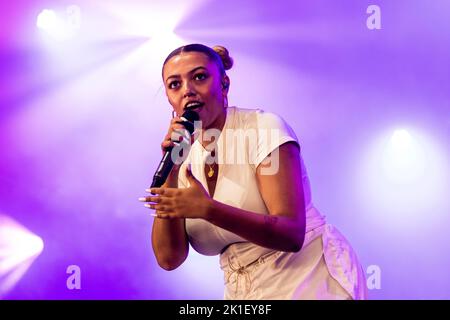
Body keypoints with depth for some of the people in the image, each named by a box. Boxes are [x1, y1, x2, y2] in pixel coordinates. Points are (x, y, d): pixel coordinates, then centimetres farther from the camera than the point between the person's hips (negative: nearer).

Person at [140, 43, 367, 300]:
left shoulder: (263, 127, -10)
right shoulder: (186, 162, 4)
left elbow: (291, 235, -18)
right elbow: (169, 258, -5)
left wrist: (207, 209, -28)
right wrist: (170, 171, -11)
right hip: (243, 290, 4)